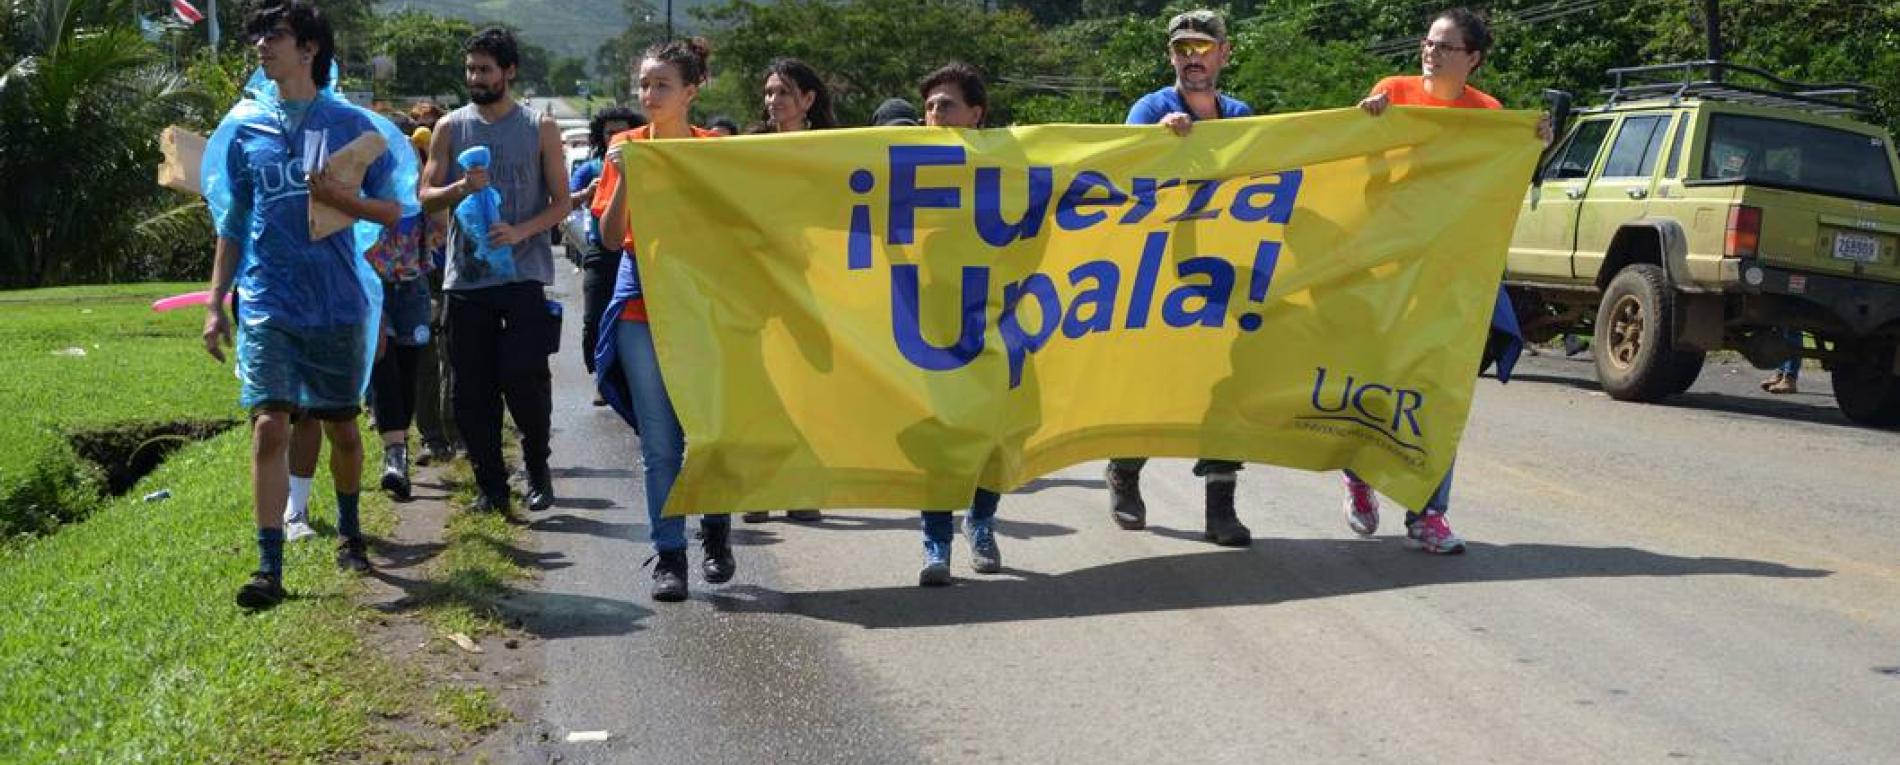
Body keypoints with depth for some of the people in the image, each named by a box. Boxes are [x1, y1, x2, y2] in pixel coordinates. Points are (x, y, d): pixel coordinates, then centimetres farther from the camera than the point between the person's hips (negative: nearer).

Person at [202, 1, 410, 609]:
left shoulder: (352, 125, 2)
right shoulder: (243, 129, 7)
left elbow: (393, 210, 5)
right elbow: (232, 225, 12)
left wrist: (343, 198, -15)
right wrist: (215, 306, 7)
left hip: (338, 302, 0)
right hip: (268, 303, 0)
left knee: (341, 427, 12)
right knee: (270, 427, -12)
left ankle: (348, 530, 36)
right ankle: (269, 568, -10)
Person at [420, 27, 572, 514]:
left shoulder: (540, 128, 5)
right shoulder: (450, 128, 9)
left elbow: (562, 202, 3)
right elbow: (426, 197, 6)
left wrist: (520, 231, -15)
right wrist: (461, 188, -16)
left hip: (524, 274, -2)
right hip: (465, 275, 2)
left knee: (525, 378, -9)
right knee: (472, 389, 3)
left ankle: (537, 465, 15)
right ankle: (490, 485, 13)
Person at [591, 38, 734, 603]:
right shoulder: (626, 147, 4)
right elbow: (611, 236, -2)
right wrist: (625, 178, -14)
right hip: (642, 303, 0)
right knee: (659, 442, 1)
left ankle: (716, 535, 24)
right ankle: (669, 557, 8)